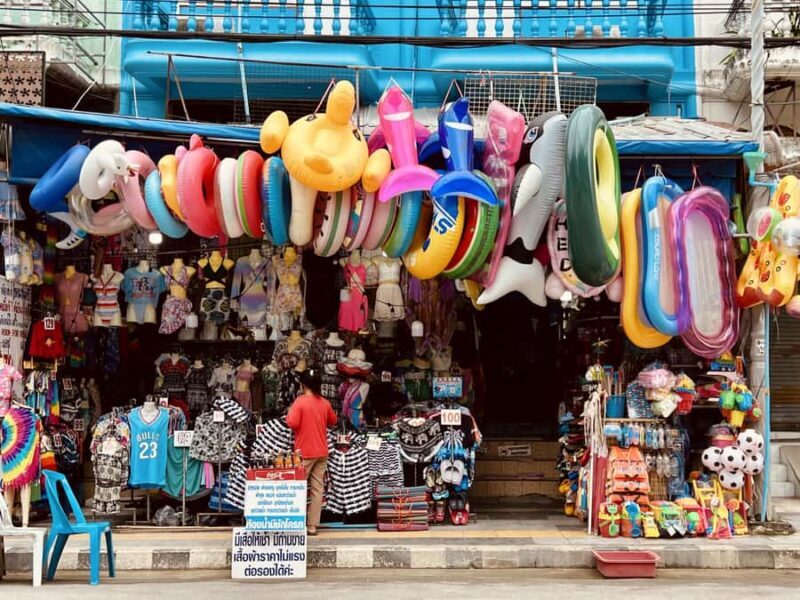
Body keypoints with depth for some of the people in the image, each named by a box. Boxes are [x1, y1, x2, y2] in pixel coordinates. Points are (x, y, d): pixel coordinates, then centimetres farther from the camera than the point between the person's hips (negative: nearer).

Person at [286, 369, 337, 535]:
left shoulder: (300, 401, -12)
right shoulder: (324, 403, 5)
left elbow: (292, 423, -19)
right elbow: (333, 421, 18)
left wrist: (289, 413, -1)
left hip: (305, 452, -5)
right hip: (321, 452, 5)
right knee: (317, 489, 5)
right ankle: (312, 525, 5)